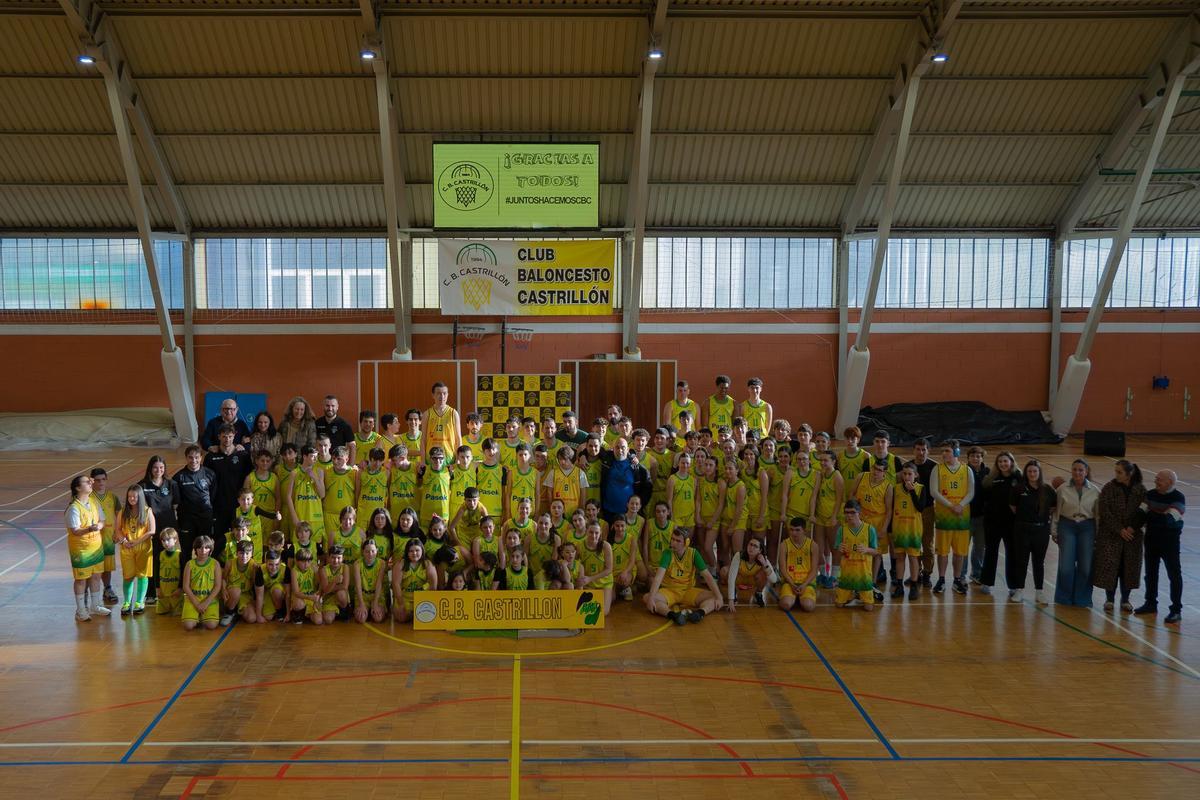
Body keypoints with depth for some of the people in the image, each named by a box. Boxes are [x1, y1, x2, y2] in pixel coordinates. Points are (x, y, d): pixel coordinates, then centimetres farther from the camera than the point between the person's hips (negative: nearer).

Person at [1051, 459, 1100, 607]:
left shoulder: (1095, 491, -2)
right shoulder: (1063, 489, -2)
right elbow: (1056, 511, 4)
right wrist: (1054, 531, 6)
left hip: (1087, 528, 1)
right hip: (1067, 526, 0)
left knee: (1085, 566, 2)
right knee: (1066, 566, -4)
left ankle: (1082, 599, 18)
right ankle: (1063, 598, 13)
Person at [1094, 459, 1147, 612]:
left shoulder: (1140, 490, -1)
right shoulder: (1109, 488, -6)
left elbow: (1144, 513, 0)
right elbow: (1104, 512, -10)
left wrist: (1133, 528, -14)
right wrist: (1120, 529, -14)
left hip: (1133, 535, 2)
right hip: (1110, 534, -2)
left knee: (1130, 566, 7)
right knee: (1109, 565, -1)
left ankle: (1125, 600, 21)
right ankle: (1109, 599, 14)